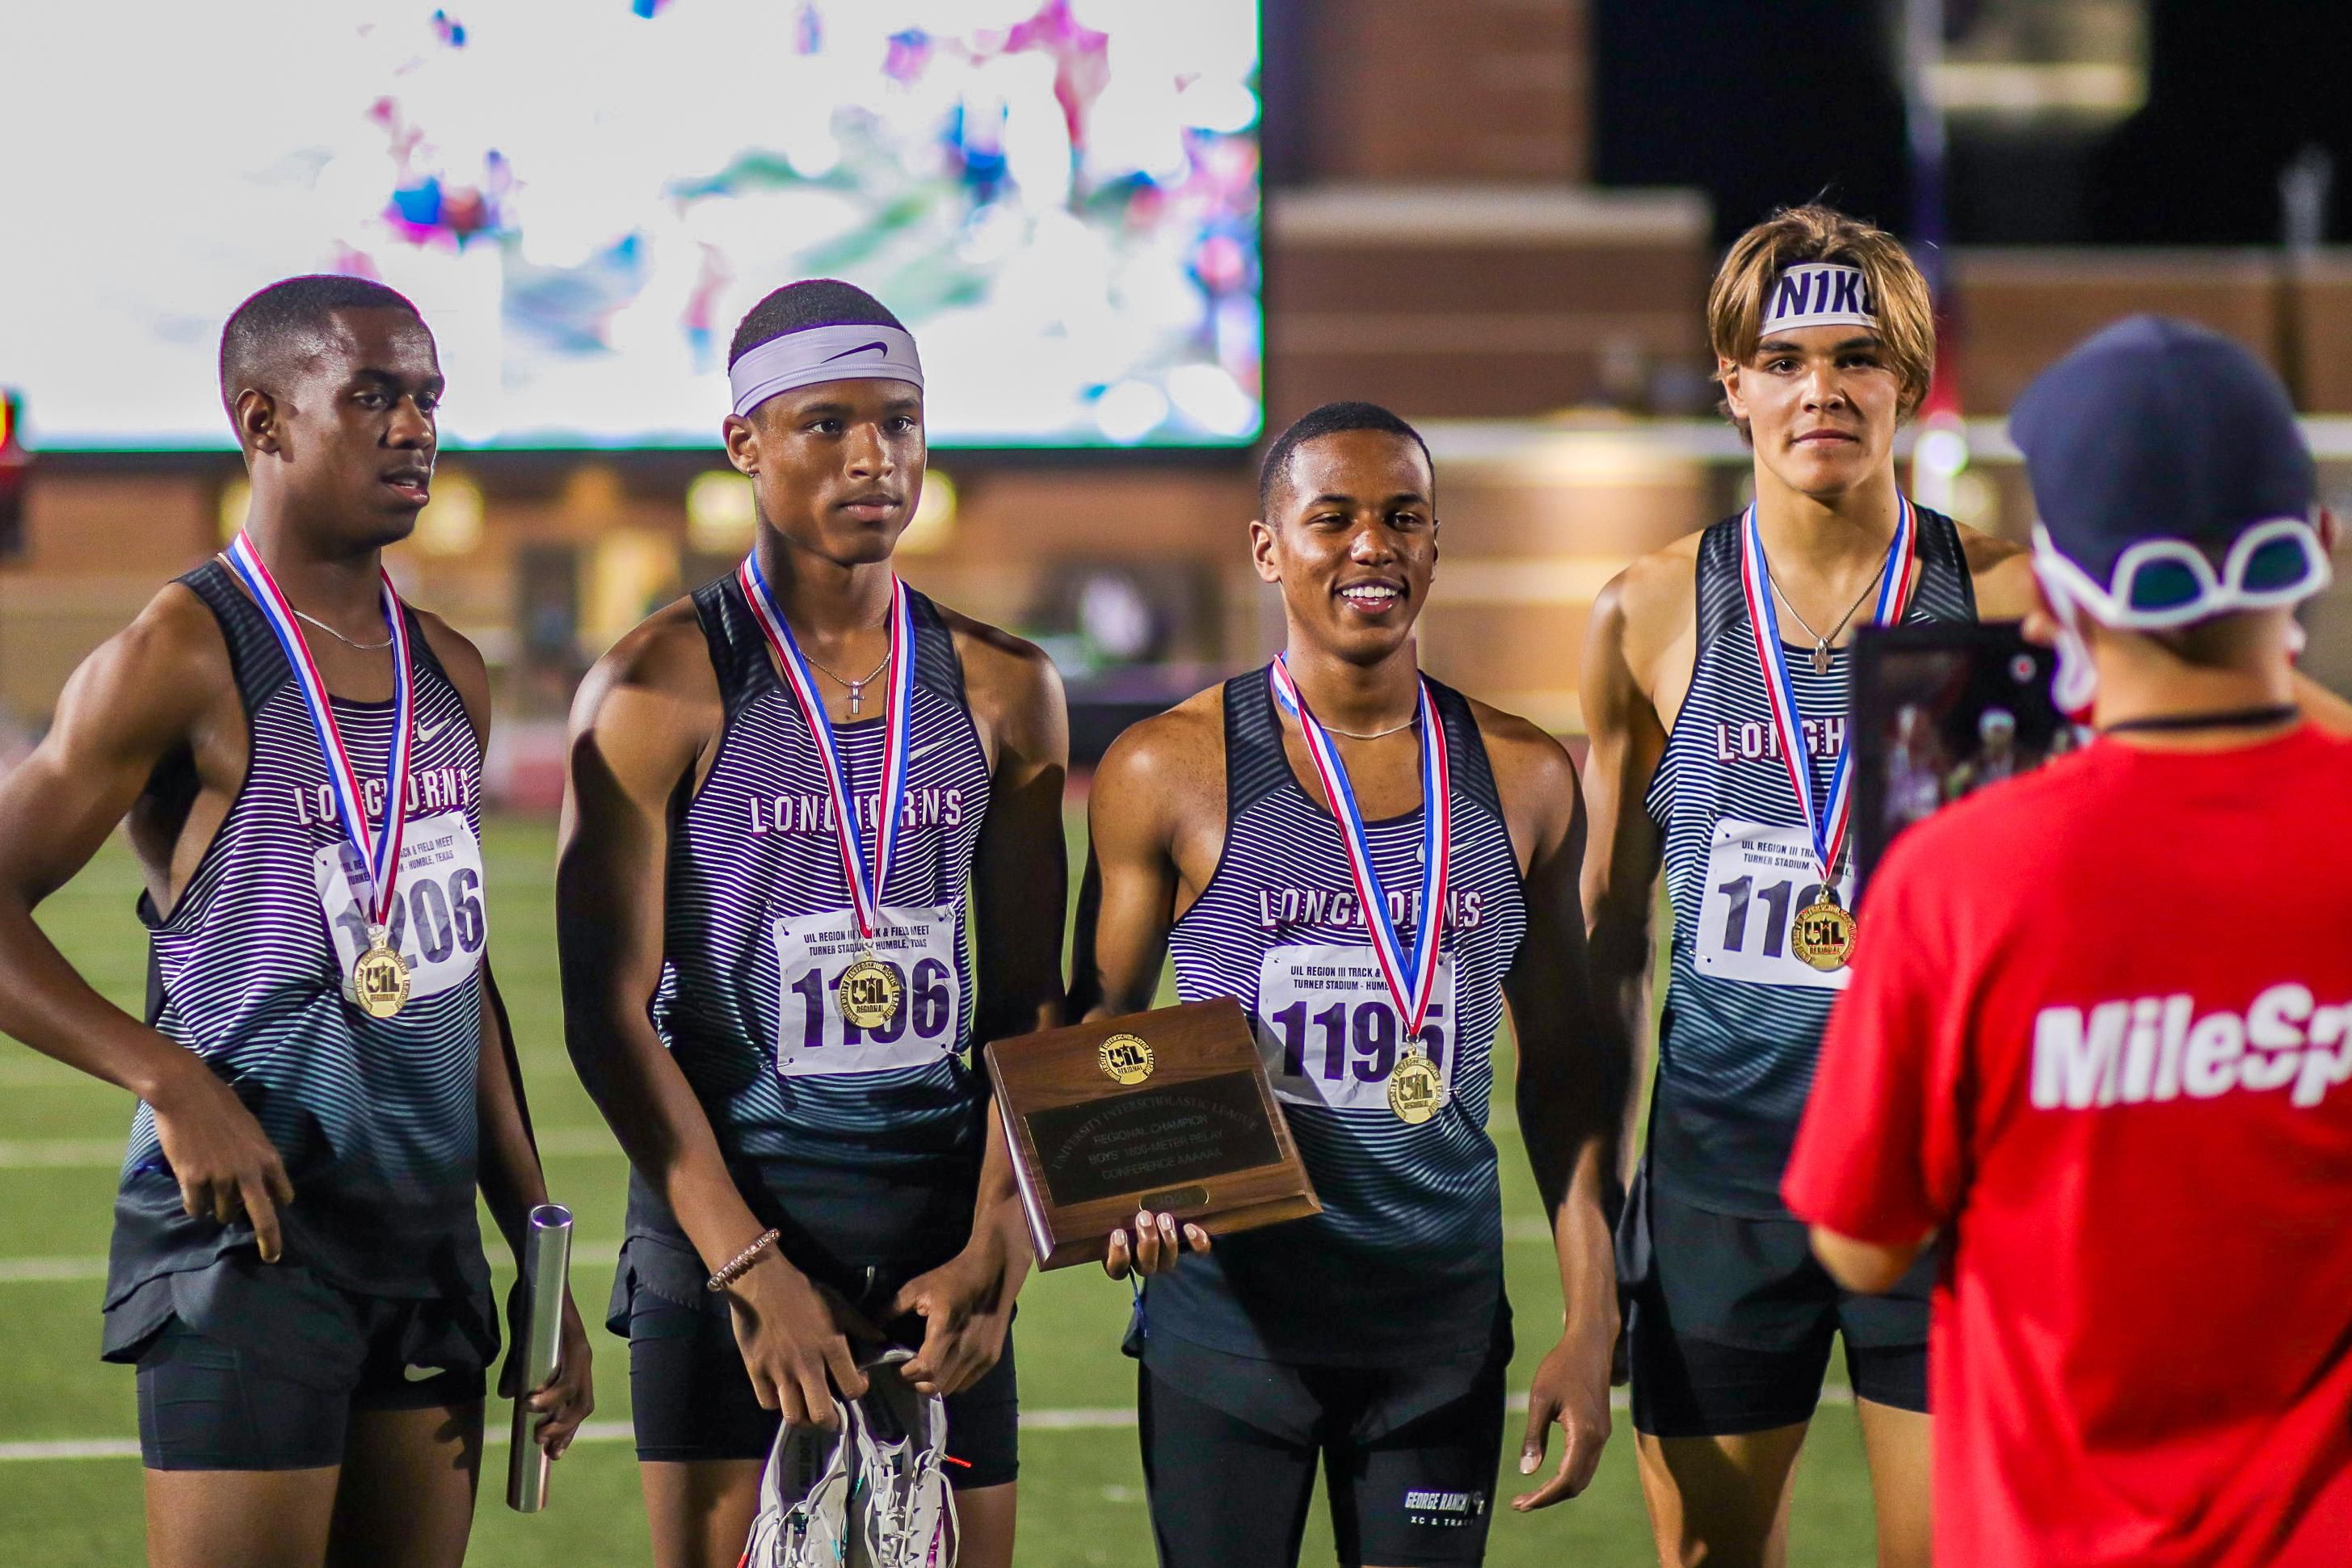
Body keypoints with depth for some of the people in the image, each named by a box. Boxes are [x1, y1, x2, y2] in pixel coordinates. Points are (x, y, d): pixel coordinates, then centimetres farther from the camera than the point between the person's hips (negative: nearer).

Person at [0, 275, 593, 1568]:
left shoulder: (449, 678, 14)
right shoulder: (185, 659, -9)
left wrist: (543, 1260, 18)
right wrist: (173, 1083, -21)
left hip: (429, 1234, 7)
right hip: (250, 1234, -7)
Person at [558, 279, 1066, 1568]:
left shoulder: (1002, 691, 8)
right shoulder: (661, 689, -5)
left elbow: (1030, 1007, 8)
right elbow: (609, 1015, -9)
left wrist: (995, 1253, -5)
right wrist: (750, 1268, -15)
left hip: (942, 1237, 4)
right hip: (723, 1226, -4)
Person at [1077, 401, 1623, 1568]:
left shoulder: (1522, 780, 6)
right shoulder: (1170, 772, -2)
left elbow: (1562, 1068, 11)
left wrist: (1590, 1327, 6)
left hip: (1442, 1326, 2)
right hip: (1226, 1312, -2)